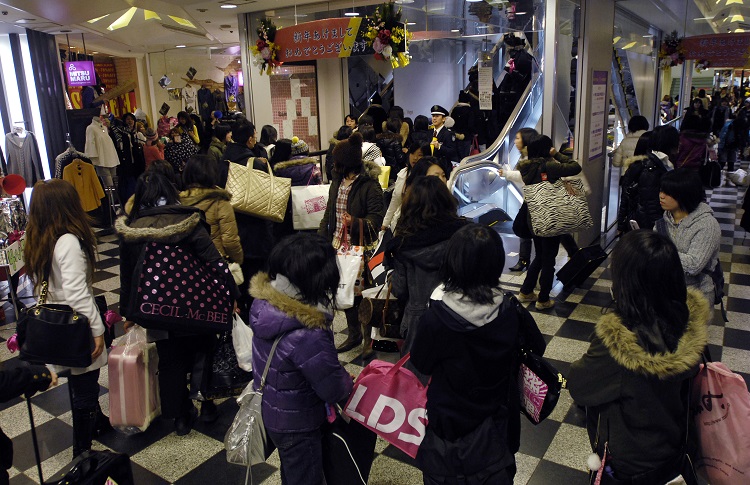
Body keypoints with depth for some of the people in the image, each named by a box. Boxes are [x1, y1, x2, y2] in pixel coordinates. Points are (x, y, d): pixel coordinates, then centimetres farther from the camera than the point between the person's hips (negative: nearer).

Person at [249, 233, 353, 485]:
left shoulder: (264, 303, -16)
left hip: (271, 410, 7)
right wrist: (347, 381, -4)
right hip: (297, 424, -7)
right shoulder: (307, 336, -40)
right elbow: (334, 389, -27)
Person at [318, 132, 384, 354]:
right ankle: (354, 334, 29)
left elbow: (375, 220, -17)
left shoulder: (369, 185, -13)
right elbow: (329, 214, 18)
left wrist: (355, 223, -34)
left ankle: (370, 339, 18)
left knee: (361, 293, 0)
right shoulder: (337, 182, 12)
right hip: (338, 246, 8)